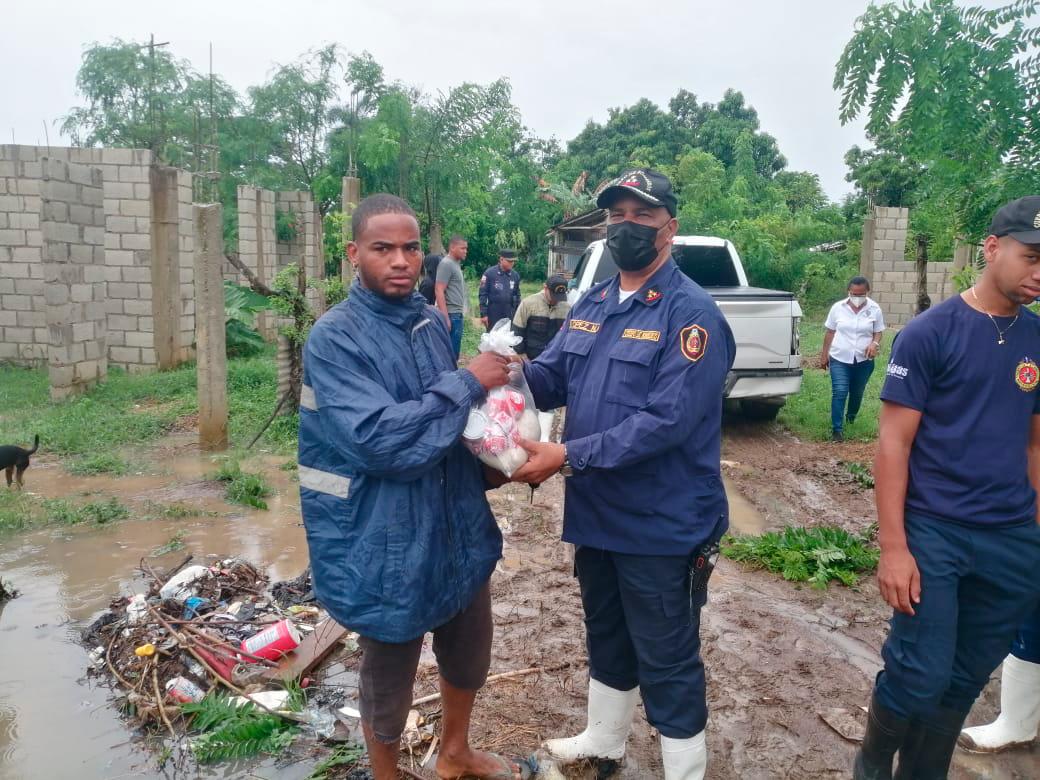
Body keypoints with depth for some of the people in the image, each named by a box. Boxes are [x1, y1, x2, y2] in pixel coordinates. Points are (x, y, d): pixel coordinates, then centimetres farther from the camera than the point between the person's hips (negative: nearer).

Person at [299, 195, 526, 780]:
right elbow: (375, 439, -29)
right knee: (389, 676, 13)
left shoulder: (434, 322, 4)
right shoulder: (334, 339, -17)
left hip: (457, 525, 7)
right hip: (387, 539, -7)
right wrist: (467, 383, -23)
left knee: (469, 651, 24)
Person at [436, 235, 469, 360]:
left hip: (457, 314, 9)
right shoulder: (446, 264, -11)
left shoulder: (456, 264, 16)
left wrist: (460, 312, 15)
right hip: (451, 315, -9)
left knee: (454, 352, 13)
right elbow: (439, 291, -17)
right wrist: (445, 318, -22)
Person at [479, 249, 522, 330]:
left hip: (509, 315, 4)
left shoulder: (515, 275, 6)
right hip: (493, 316, -3)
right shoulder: (489, 273, -7)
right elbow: (483, 294, -6)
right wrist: (483, 314, -9)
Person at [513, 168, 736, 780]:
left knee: (668, 662, 9)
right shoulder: (592, 305, 7)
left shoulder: (691, 313, -18)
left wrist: (568, 456, -29)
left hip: (663, 524, -8)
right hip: (596, 513, 8)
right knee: (606, 638, 27)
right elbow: (551, 376, 7)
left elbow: (666, 421, -27)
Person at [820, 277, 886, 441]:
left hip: (864, 360, 1)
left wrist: (875, 344, -19)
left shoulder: (875, 310, -3)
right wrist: (824, 355, 5)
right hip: (839, 359, -1)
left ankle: (851, 417, 44)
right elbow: (830, 332, 4)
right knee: (839, 393, -10)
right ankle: (837, 428, -7)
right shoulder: (838, 307, -4)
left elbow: (879, 332, 3)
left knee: (857, 393, 17)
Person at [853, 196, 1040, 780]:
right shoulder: (929, 333, -8)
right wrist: (893, 547, -14)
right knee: (921, 675, -2)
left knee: (966, 680, 13)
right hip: (933, 531, -5)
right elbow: (894, 444, -10)